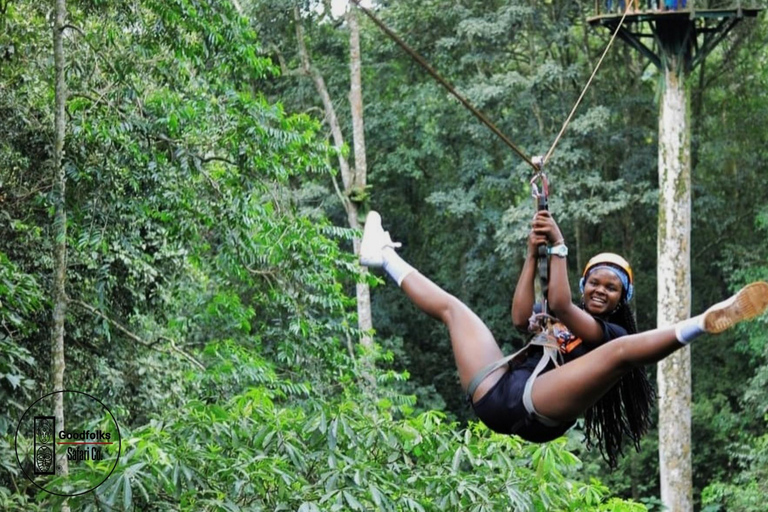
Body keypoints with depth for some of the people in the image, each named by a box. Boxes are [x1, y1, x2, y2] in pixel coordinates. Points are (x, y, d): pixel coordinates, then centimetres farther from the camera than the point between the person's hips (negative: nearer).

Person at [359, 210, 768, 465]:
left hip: (538, 407, -7)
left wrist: (558, 246, -2)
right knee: (451, 308, 26)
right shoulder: (554, 323, 33)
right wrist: (533, 253, 13)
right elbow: (520, 317, 13)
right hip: (497, 394, 7)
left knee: (621, 351, -28)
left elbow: (560, 305, -4)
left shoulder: (611, 332, 12)